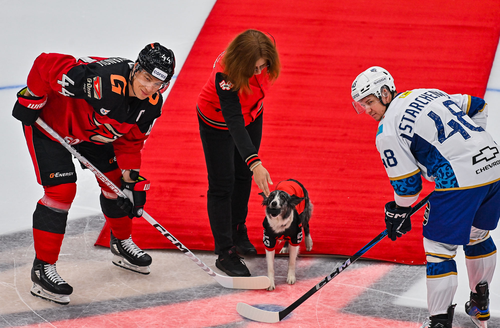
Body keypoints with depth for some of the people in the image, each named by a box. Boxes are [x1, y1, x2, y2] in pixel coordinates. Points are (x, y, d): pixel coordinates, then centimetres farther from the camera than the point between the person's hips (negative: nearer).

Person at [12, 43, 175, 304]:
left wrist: (131, 177, -8)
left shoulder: (151, 105, -15)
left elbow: (130, 139, 0)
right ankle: (43, 268, -7)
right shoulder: (103, 81, -41)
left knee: (115, 180, 12)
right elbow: (45, 64, -36)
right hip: (48, 122, -8)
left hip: (92, 130, 8)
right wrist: (31, 101, -23)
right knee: (61, 190, -14)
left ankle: (122, 244, 37)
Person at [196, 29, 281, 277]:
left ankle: (238, 234, 37)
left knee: (243, 176, 18)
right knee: (222, 184, -3)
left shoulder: (264, 57, -26)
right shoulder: (225, 77, -43)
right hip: (218, 123, -6)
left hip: (250, 116, 6)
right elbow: (234, 123, -48)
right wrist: (255, 163, -57)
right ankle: (225, 253, 3)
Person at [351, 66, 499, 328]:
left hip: (460, 180, -8)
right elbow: (478, 108, 25)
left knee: (439, 247, 3)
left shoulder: (387, 132, -3)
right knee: (478, 235, 27)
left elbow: (407, 182, -1)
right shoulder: (428, 94, 19)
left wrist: (398, 214, 16)